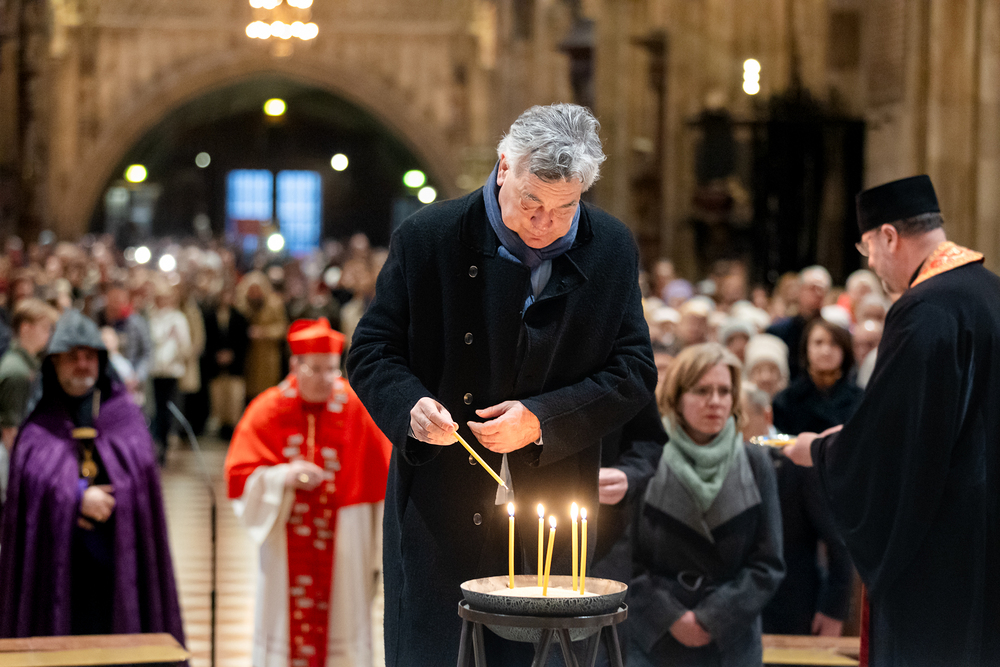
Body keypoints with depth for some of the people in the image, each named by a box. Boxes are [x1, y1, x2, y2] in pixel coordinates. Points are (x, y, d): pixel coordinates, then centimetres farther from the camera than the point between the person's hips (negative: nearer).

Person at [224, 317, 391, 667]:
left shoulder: (358, 408, -2)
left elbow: (384, 474, -1)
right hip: (287, 545, 1)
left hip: (345, 543, 0)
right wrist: (284, 476, -19)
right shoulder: (268, 410, 0)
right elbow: (239, 476, -1)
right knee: (289, 623, 2)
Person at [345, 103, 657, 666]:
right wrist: (410, 407, -21)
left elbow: (635, 371, 2)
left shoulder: (612, 250, 1)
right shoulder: (428, 239, -5)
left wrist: (541, 419, -13)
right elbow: (372, 351, 1)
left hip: (552, 516, 2)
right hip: (441, 509, -1)